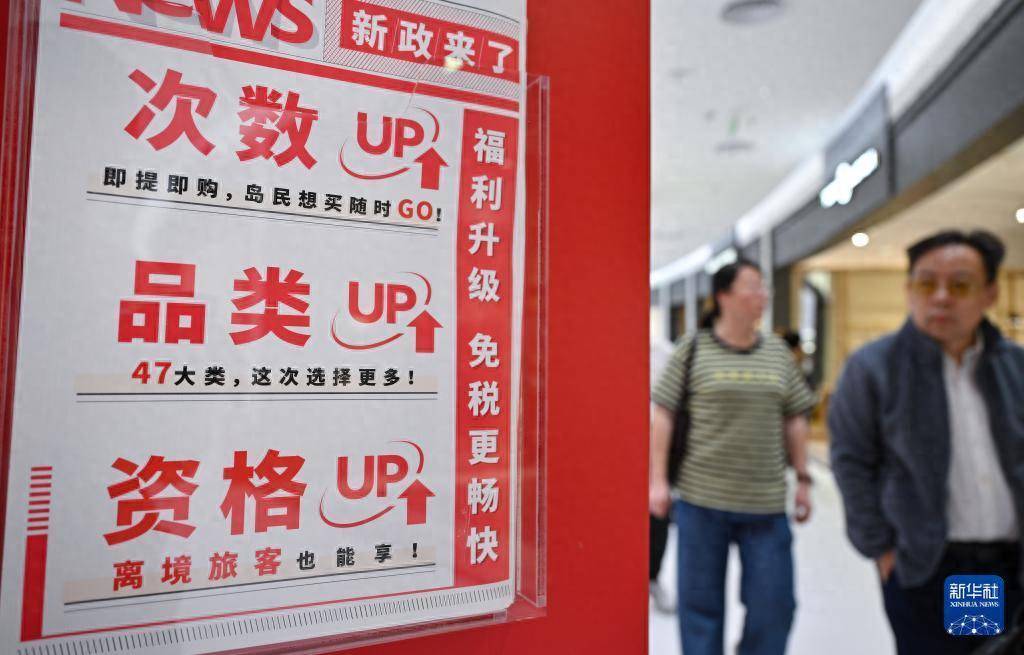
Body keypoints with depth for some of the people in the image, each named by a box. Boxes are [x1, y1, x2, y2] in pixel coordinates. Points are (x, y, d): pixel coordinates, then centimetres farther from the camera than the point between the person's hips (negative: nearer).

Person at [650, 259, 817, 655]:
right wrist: (657, 481, -8)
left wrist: (803, 479, 9)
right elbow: (662, 415, -5)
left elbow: (794, 420, 13)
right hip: (702, 500, -3)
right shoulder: (692, 350, -4)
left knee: (774, 604, 8)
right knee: (701, 601, 9)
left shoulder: (778, 353, 8)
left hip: (766, 503, 4)